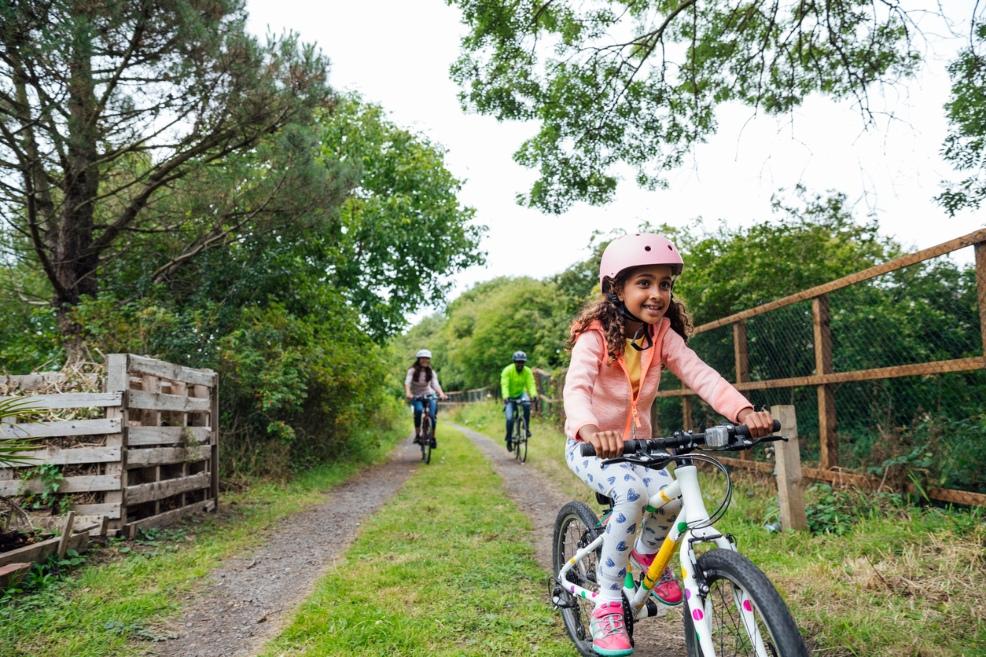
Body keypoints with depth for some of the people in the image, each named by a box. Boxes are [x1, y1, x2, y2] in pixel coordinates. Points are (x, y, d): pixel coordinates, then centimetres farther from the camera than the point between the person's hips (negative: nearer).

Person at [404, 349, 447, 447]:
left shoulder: (431, 372, -5)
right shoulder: (412, 370, -11)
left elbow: (435, 384, -19)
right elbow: (407, 382, -25)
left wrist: (441, 393, -39)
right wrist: (408, 393, -45)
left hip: (429, 395, 2)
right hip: (416, 397, -2)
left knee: (432, 415, -19)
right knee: (418, 410, -31)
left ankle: (433, 438, -1)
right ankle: (417, 435, -19)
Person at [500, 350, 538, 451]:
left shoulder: (527, 371, -13)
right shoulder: (507, 370, -21)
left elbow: (531, 384, -22)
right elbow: (504, 385, -31)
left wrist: (534, 395, -42)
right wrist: (505, 397, -48)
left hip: (521, 394, 2)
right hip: (510, 397, -2)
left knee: (527, 405, -33)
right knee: (510, 418, -17)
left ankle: (526, 428, -16)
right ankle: (509, 440, 3)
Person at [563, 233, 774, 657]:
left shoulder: (663, 336, -5)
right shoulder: (595, 335, -20)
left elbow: (701, 376, -19)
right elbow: (576, 387, -36)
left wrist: (743, 411, -39)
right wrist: (590, 430, -59)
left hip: (636, 445, 5)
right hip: (590, 446, -5)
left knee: (673, 496, -22)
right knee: (632, 491, -33)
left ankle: (646, 553, 14)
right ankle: (606, 603, -16)